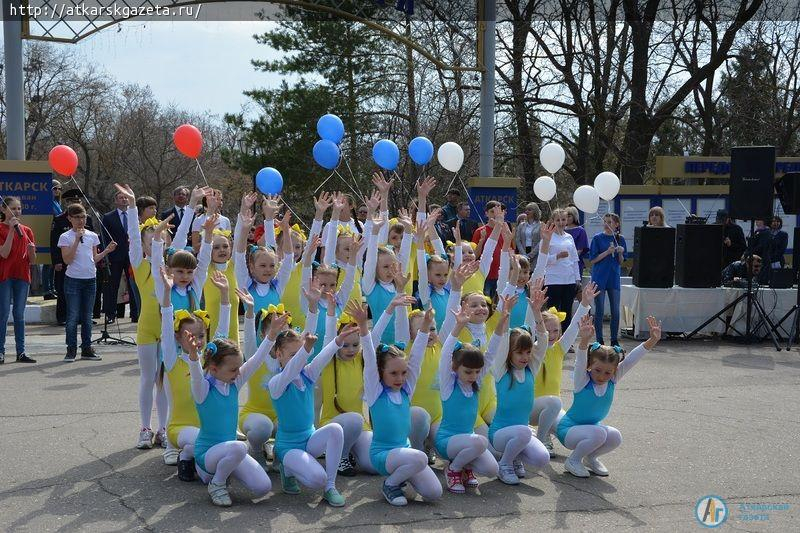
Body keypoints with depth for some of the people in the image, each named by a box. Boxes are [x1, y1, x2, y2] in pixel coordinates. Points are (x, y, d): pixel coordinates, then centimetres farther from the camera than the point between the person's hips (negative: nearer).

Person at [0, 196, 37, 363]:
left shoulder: (26, 231, 11)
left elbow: (32, 261, 10)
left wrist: (32, 250, -12)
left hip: (22, 276, 4)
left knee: (19, 315, 6)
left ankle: (21, 352, 9)